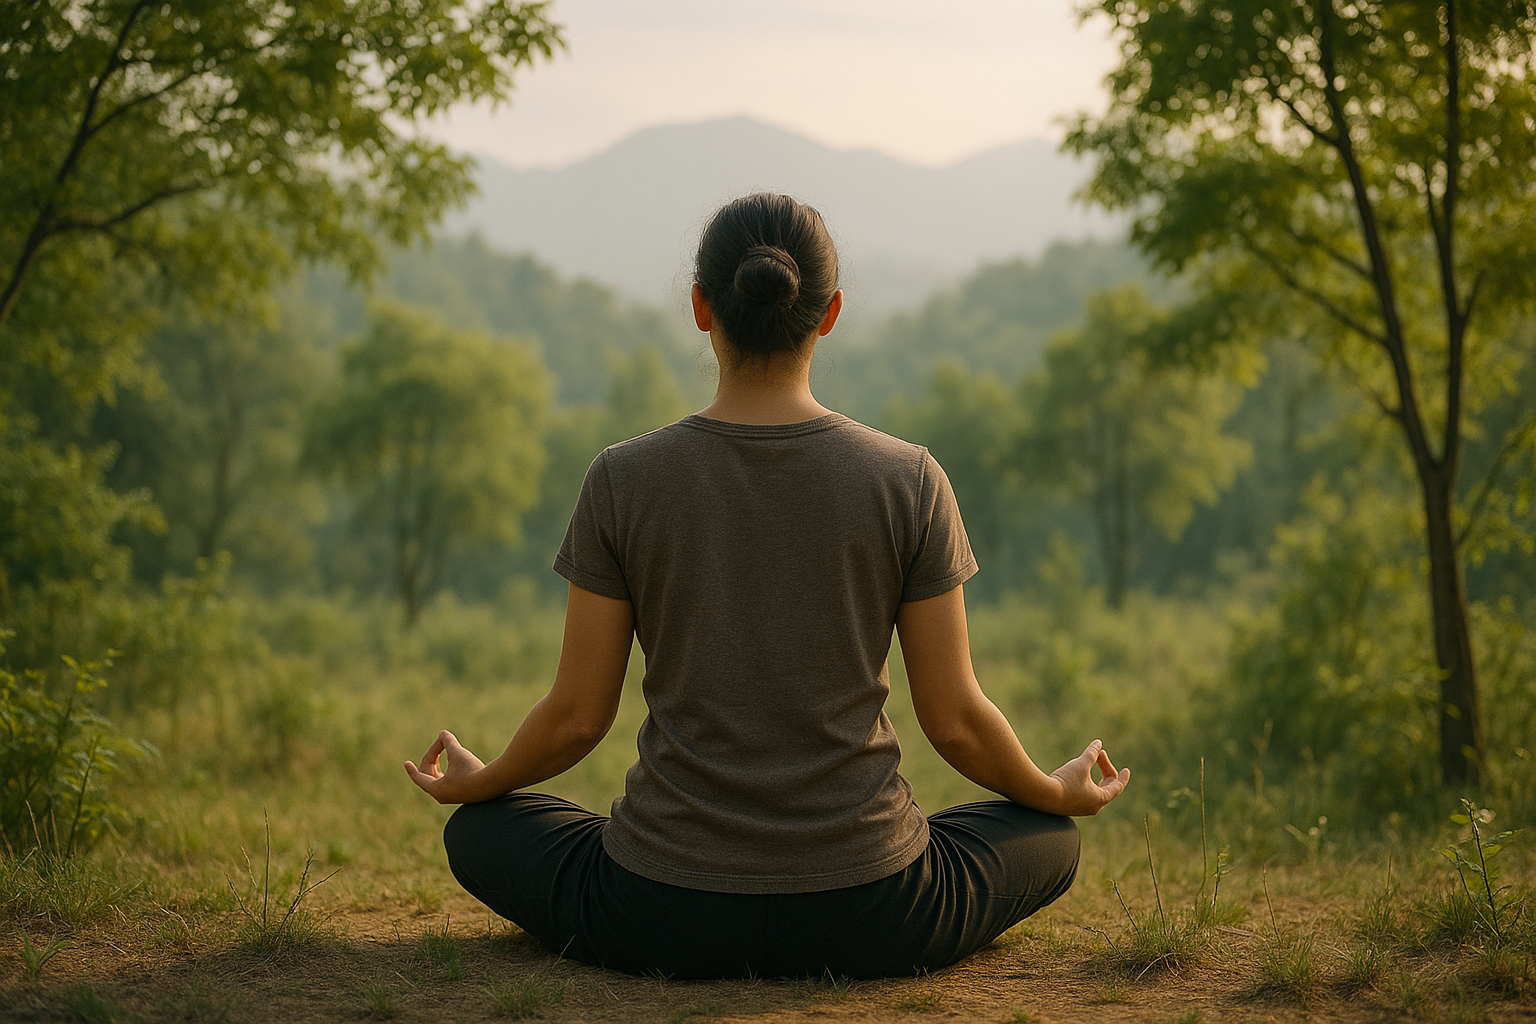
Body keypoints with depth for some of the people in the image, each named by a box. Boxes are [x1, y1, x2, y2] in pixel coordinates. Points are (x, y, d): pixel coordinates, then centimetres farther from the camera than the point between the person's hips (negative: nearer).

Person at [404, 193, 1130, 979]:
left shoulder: (622, 481, -8)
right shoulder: (908, 481, -8)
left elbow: (577, 715, -2)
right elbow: (955, 721, -3)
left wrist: (476, 784, 20)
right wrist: (1060, 794, 18)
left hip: (665, 921, 0)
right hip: (865, 925, 0)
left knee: (478, 832, 28)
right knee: (1048, 839, 28)